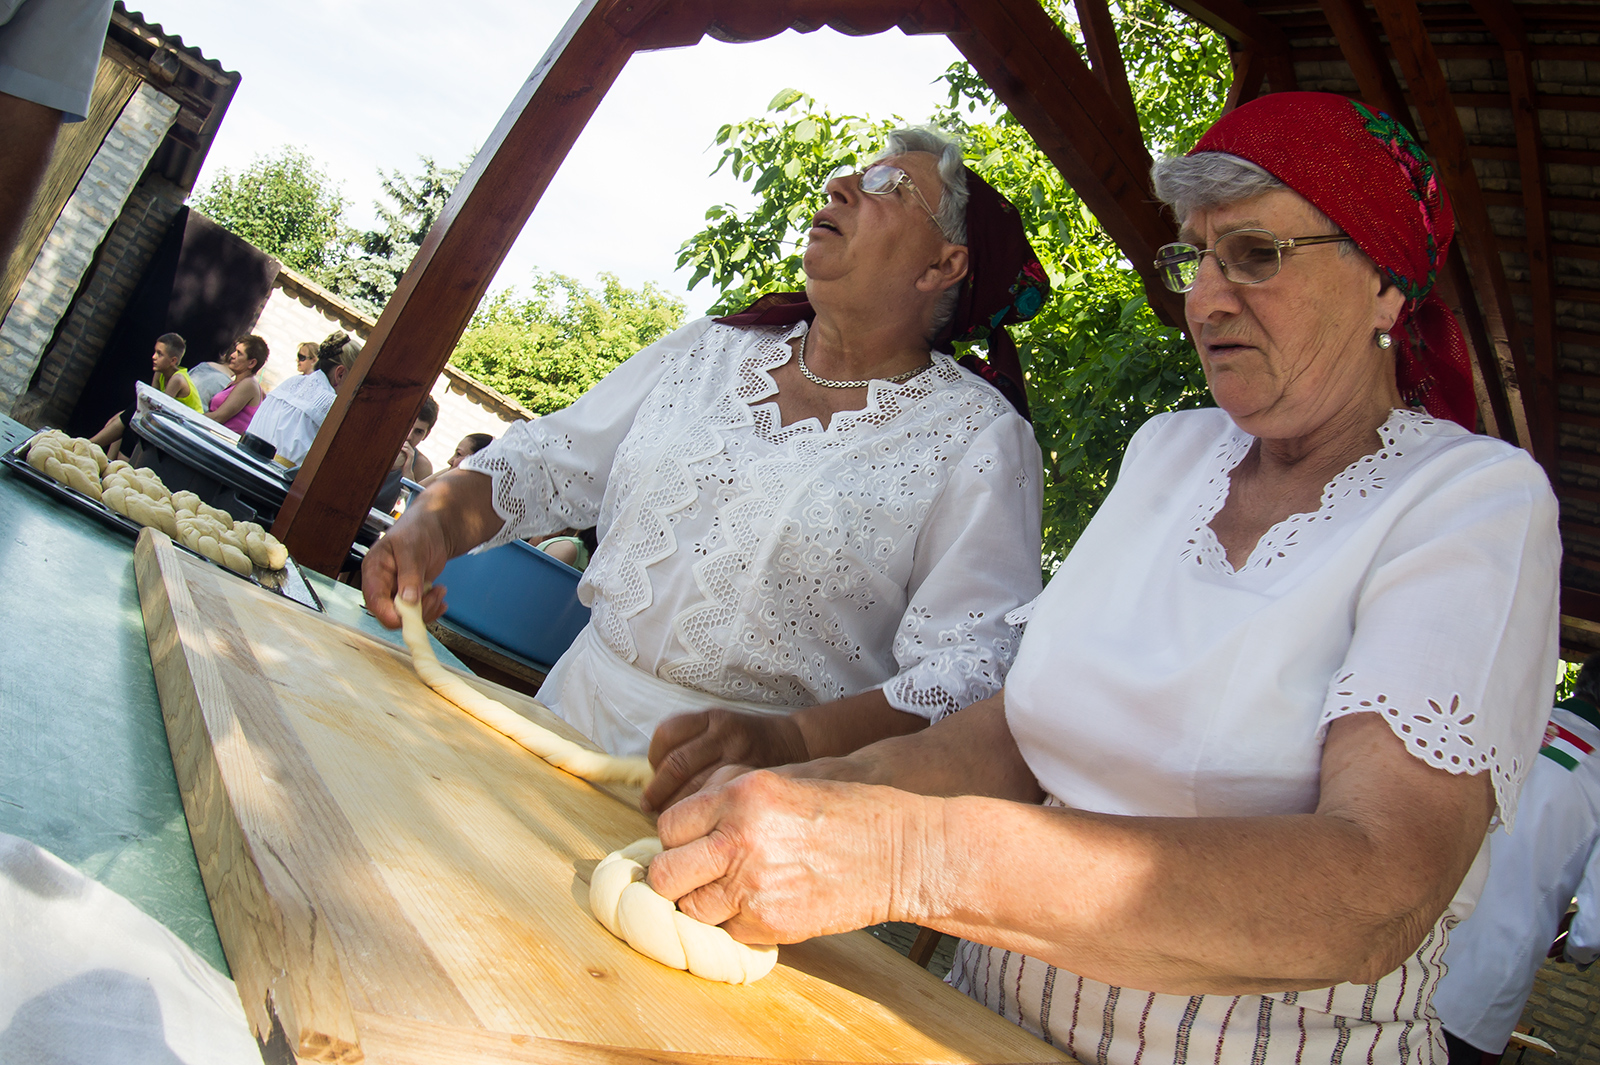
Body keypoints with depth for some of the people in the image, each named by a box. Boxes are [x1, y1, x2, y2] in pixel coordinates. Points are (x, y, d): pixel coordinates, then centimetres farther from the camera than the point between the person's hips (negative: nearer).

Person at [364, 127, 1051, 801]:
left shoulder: (981, 438, -5)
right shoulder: (707, 351, 10)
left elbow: (968, 670, -15)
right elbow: (544, 462, 12)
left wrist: (785, 741, -30)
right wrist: (434, 521, -9)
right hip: (576, 711, 5)